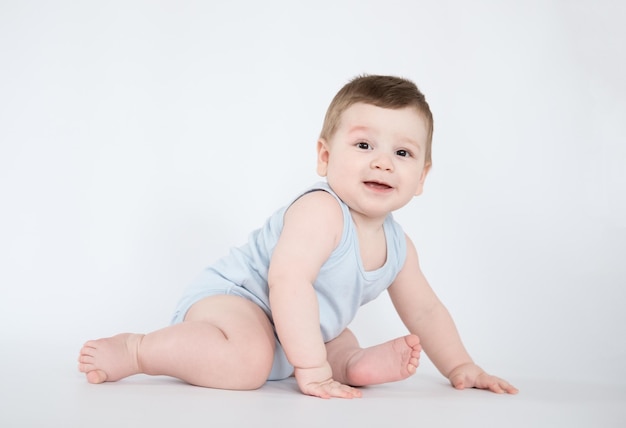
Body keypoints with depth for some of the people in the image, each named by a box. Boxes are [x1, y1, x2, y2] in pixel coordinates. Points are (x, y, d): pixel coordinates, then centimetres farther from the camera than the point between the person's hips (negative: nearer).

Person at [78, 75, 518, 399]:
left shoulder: (398, 247, 2)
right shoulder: (319, 211, -26)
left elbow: (424, 310, 16)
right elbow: (288, 281, -36)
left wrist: (461, 367, 14)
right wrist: (311, 369, -35)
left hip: (293, 332, 9)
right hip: (229, 295, -9)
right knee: (248, 362, -37)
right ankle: (133, 350, -19)